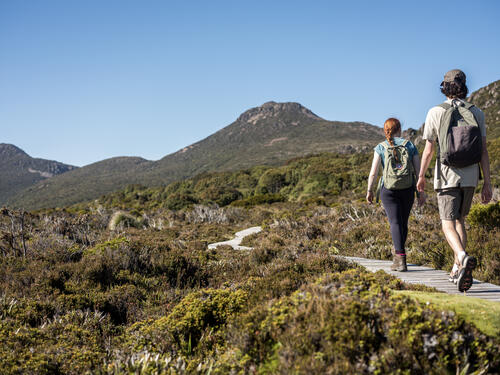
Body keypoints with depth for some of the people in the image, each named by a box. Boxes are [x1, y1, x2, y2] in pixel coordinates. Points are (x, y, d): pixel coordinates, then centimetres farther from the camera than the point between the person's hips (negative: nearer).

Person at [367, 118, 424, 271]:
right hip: (408, 189, 2)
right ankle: (397, 252, 33)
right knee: (403, 222, 17)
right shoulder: (410, 145, 4)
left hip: (388, 189, -2)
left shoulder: (381, 147, 0)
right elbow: (418, 170, 2)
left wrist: (369, 191, 5)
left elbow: (373, 172, -5)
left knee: (395, 222, -7)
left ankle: (401, 259, -20)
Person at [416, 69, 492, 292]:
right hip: (470, 176, 4)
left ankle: (464, 258, -31)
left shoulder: (436, 112, -4)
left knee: (448, 225, -3)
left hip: (447, 176, -3)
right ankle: (457, 269, 19)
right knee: (459, 220, 19)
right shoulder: (477, 113, 3)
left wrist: (421, 176, 9)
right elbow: (483, 151, 1)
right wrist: (487, 183, 3)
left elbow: (428, 150, -3)